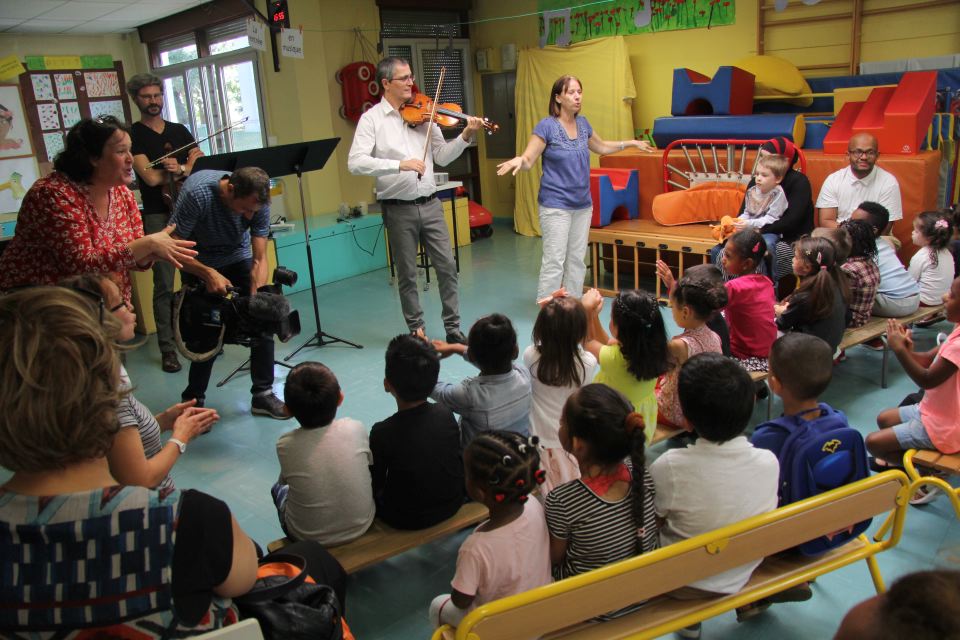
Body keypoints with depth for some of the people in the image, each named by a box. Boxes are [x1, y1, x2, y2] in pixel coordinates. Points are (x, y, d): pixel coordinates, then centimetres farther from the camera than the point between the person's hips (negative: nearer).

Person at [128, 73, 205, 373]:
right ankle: (167, 349, 0)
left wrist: (177, 169, -9)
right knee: (164, 285, -5)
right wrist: (185, 168, 0)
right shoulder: (133, 135, 2)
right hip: (158, 216, -4)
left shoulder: (180, 131, 17)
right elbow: (150, 177, -10)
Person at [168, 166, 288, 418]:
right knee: (206, 333, -9)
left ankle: (263, 395, 4)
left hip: (237, 258, 3)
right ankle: (193, 401, 12)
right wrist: (209, 274, -40)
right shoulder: (197, 193, -35)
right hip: (198, 262, -3)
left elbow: (259, 259, -22)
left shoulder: (258, 203, -24)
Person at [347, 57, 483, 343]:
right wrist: (400, 164, -27)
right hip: (398, 209, -4)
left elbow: (442, 157, 8)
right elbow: (355, 163, -18)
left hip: (429, 204, 4)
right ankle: (417, 332, 21)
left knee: (447, 266, 6)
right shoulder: (372, 118, -5)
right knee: (407, 275, 7)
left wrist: (465, 137, -8)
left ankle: (453, 328, 19)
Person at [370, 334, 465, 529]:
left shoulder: (382, 432, -26)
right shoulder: (446, 414, -15)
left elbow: (374, 485, -13)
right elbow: (459, 458, 1)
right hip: (453, 505, 4)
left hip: (408, 520, -3)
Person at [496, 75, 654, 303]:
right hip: (556, 206, -6)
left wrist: (631, 143, 27)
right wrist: (518, 159, -36)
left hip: (583, 205, 6)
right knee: (554, 262, -8)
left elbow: (601, 147, 27)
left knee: (577, 261, 10)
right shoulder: (546, 126, -10)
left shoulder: (582, 123, 9)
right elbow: (528, 161, -13)